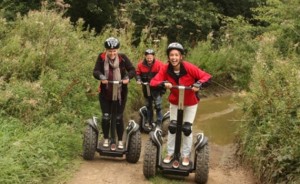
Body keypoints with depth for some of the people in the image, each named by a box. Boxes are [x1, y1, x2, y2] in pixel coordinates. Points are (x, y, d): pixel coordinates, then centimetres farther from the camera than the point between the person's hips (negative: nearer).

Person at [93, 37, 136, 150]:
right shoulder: (101, 57, -8)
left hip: (120, 93, 0)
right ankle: (106, 140, 19)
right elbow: (95, 71, -14)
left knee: (119, 118, 6)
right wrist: (101, 77, -35)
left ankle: (120, 141, 20)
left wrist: (127, 76, -33)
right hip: (105, 93, 0)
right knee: (106, 117, -1)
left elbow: (133, 70, -11)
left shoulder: (122, 58, -10)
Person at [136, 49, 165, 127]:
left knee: (158, 106, -5)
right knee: (148, 105, 17)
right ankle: (149, 121, 31)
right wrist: (138, 80, -11)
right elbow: (138, 73, 5)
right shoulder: (141, 64, -9)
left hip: (156, 88, -4)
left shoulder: (159, 64, -17)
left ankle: (159, 123, 5)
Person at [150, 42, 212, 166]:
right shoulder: (165, 69, -21)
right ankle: (170, 153, 21)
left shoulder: (189, 67, -29)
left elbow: (206, 76, -26)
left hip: (190, 103, -2)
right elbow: (153, 82, -24)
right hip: (175, 102, 2)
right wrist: (164, 83, -44)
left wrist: (198, 84, -45)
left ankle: (186, 155, 17)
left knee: (187, 129, 0)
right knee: (172, 127, 3)